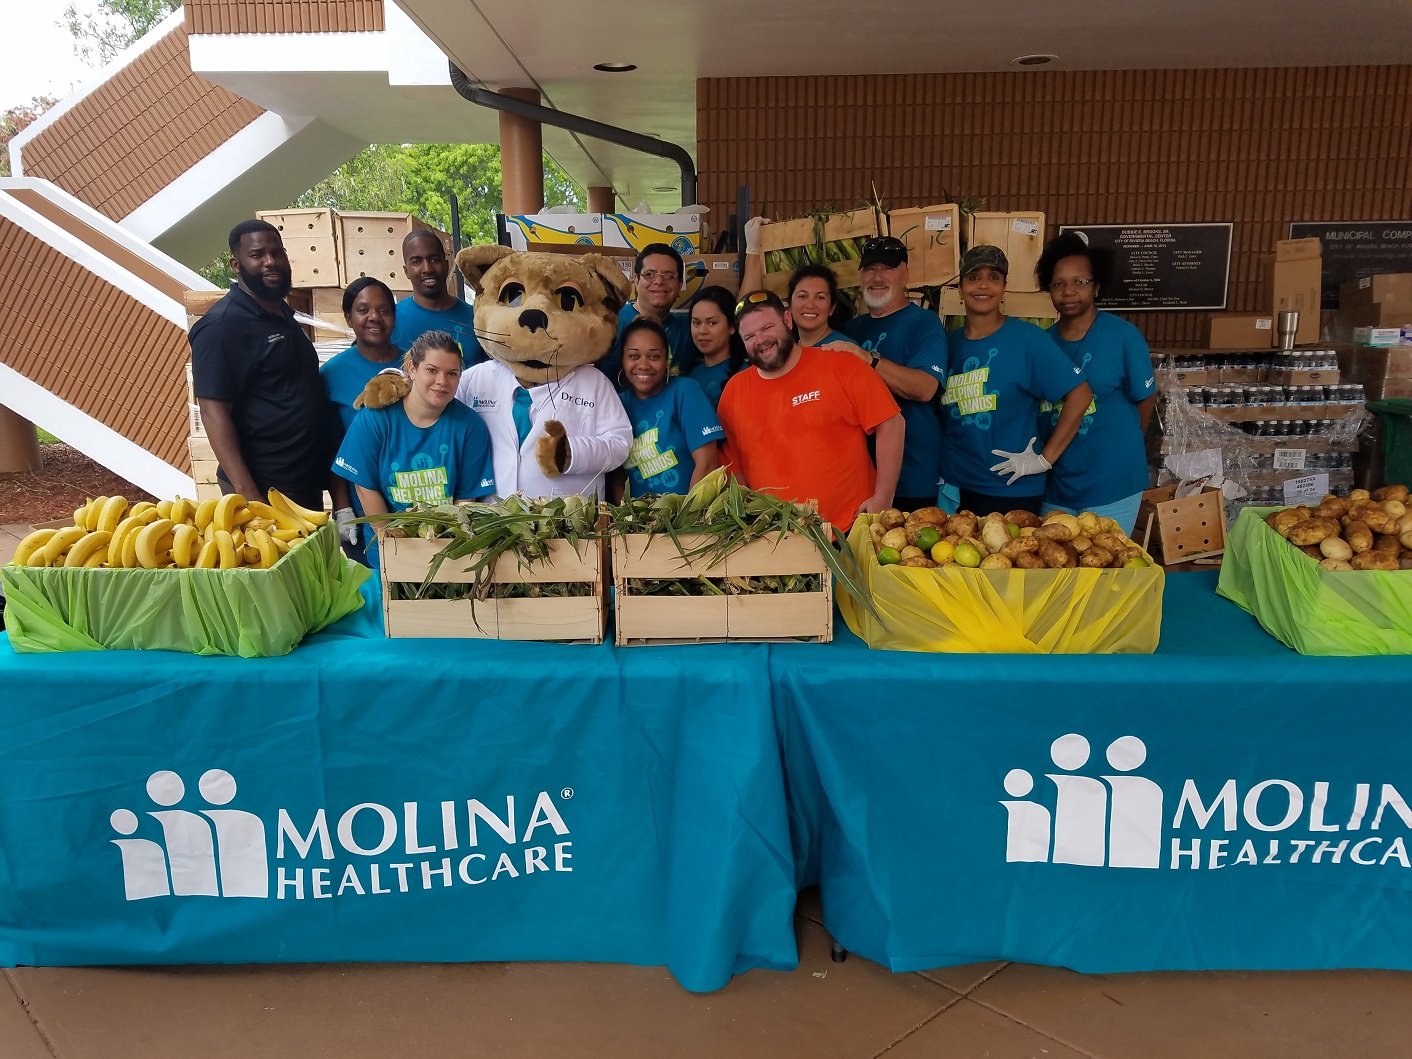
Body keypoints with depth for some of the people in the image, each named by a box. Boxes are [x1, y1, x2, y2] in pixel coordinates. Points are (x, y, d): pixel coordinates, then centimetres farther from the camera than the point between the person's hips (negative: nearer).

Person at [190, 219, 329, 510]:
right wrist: (247, 494, -26)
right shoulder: (222, 325, -14)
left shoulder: (283, 313, 11)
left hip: (308, 482, 8)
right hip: (264, 491, -8)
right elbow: (214, 412, -20)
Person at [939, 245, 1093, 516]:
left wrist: (1045, 459, -12)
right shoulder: (949, 343, 5)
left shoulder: (1027, 339, -8)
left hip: (1013, 491, -4)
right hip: (953, 486, 4)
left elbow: (1080, 394, -11)